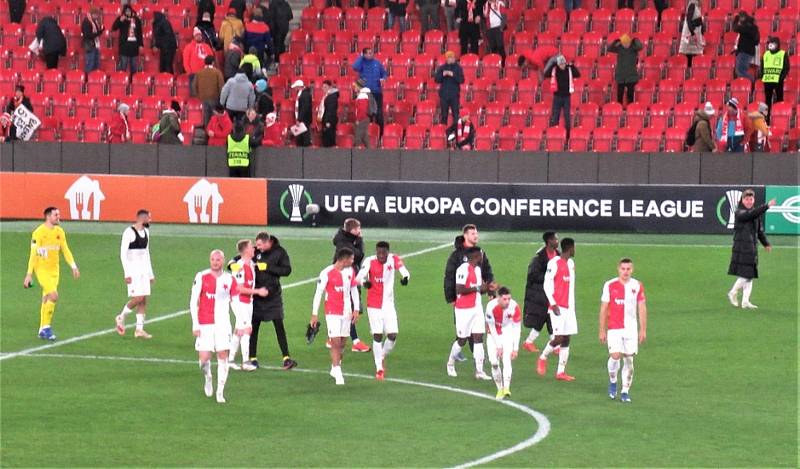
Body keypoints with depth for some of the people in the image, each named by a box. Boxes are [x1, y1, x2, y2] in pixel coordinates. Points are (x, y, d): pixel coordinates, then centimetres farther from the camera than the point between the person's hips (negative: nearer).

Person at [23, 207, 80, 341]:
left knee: (46, 300, 9)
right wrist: (29, 274, -12)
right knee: (53, 295, -18)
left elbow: (65, 250, 14)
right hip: (42, 269, -6)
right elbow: (33, 255, -12)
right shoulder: (39, 233, -12)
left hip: (54, 270, 6)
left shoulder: (60, 232, 7)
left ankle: (43, 330, 16)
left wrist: (73, 267, 6)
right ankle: (46, 326, -7)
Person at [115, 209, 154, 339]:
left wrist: (150, 274, 19)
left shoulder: (146, 232, 13)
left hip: (144, 269, 8)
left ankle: (139, 329, 5)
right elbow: (123, 254, -14)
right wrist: (127, 273, -19)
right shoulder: (129, 232, -12)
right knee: (138, 298, -12)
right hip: (133, 269, -8)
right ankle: (121, 317, 10)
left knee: (143, 300, 3)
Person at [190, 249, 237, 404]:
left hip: (223, 323, 1)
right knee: (204, 358, -6)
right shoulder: (201, 277, -2)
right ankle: (208, 378, 27)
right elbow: (193, 302, 0)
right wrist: (195, 325, -6)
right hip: (204, 324, -1)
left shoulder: (229, 279, 3)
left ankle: (220, 391, 6)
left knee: (223, 356, -4)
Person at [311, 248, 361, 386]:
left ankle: (335, 368, 25)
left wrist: (356, 310, 9)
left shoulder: (350, 271, 6)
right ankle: (338, 374, -7)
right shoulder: (327, 273, -12)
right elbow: (318, 293, -8)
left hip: (346, 312, 6)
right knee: (335, 342, -10)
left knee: (342, 343, 9)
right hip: (332, 312, -6)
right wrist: (314, 314, -9)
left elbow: (354, 290, 16)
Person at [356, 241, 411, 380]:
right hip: (374, 305, -2)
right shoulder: (370, 261, -13)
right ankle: (379, 368, 7)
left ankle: (382, 356, 25)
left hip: (388, 305, 2)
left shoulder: (394, 259, -7)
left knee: (393, 335, -3)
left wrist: (405, 277, -45)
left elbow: (403, 270, -20)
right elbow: (359, 276, -24)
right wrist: (364, 282, -48)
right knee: (377, 336, -3)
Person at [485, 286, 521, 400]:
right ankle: (500, 389, 6)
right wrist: (498, 346, -14)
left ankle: (506, 388, -27)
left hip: (508, 334, 0)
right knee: (494, 362, -7)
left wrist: (515, 348, -16)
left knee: (507, 359, -18)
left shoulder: (514, 307, -25)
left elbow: (516, 329, -15)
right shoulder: (491, 306, -27)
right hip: (494, 335, 0)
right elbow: (492, 328, -16)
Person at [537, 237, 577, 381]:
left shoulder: (571, 263, 16)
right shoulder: (554, 263, -9)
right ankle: (543, 357, 13)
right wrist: (553, 304, -15)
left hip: (568, 307, 8)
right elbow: (547, 284, -11)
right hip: (558, 307, -8)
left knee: (566, 339, 3)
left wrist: (572, 306, 18)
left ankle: (561, 372, 5)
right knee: (559, 338, -12)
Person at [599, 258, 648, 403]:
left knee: (629, 359, 0)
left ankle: (625, 391, 9)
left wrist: (643, 330, 2)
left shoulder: (637, 286, 3)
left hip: (631, 329, 2)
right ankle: (612, 381, 14)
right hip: (614, 328, -2)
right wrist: (602, 330, 1)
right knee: (615, 356, -14)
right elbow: (603, 309, 3)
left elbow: (642, 308, 6)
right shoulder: (610, 285, -1)